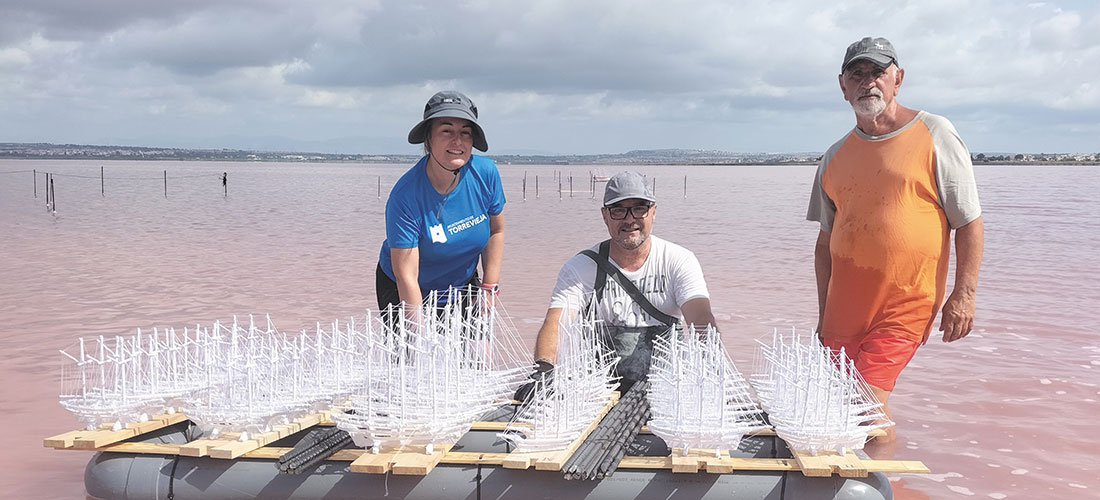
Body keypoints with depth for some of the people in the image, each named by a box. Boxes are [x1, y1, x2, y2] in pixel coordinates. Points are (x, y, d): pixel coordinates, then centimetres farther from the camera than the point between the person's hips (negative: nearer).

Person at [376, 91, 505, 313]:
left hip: (463, 288, 3)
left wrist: (489, 288, -2)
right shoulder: (405, 196, -27)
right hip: (405, 294, -3)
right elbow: (406, 276, -27)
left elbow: (496, 231, 2)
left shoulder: (485, 172, -15)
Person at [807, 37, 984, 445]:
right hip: (844, 306, 5)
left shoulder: (934, 135, -1)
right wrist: (823, 314, 14)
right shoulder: (835, 157, 13)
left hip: (905, 306, -5)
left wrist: (964, 295, -9)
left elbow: (969, 221, -1)